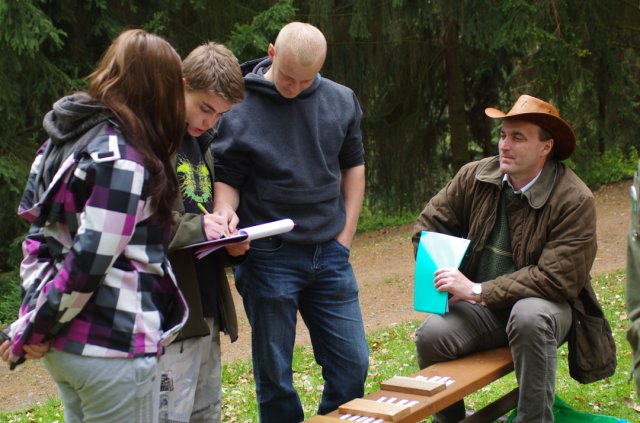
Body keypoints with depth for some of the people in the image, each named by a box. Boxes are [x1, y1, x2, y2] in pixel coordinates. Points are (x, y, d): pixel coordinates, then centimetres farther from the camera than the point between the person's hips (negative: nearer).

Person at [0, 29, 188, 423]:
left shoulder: (68, 136, 8)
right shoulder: (121, 159, -18)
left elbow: (37, 229, 9)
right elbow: (89, 261, -21)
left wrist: (34, 325, 2)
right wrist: (32, 331, -9)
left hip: (65, 342, 9)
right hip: (114, 346, -9)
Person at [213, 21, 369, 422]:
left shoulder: (341, 102, 3)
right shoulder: (237, 108, -8)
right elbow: (226, 178, -1)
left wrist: (344, 237, 7)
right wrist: (226, 217, -22)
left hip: (329, 255, 3)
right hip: (268, 258, -3)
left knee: (352, 364, 6)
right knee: (274, 373, 6)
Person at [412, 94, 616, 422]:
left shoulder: (574, 200, -16)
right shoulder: (474, 177, -2)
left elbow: (556, 278, -19)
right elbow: (428, 225, 10)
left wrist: (478, 291, -21)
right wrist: (444, 281, -4)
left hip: (545, 305, -3)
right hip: (482, 308, 4)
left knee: (529, 317, -38)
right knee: (430, 335, -24)